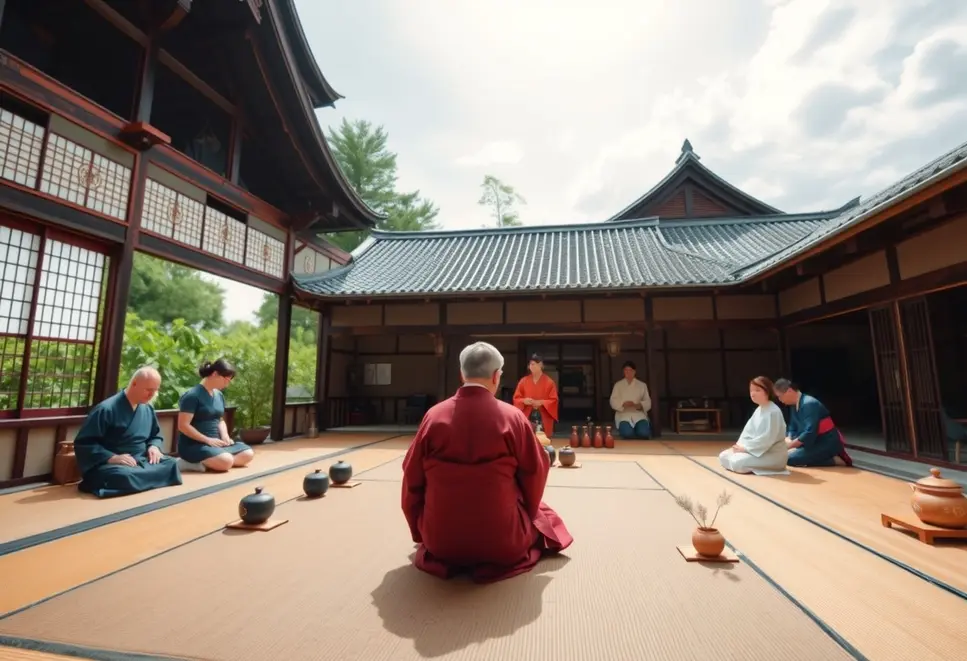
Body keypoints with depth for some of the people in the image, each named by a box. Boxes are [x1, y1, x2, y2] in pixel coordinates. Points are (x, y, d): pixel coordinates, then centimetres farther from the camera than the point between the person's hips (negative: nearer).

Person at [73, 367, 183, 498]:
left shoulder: (148, 409, 9)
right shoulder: (106, 409, -11)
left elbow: (156, 436, 22)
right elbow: (83, 443, -12)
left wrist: (154, 447, -2)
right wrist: (111, 457, -24)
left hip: (142, 462, 6)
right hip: (110, 464, -6)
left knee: (171, 465, -23)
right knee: (123, 476, -41)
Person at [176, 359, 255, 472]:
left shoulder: (219, 395, 11)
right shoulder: (192, 395, -14)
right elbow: (183, 425, -18)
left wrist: (225, 436, 0)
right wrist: (207, 440, -19)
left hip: (215, 442, 9)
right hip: (193, 444, -8)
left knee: (248, 454, -7)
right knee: (226, 461, -32)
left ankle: (201, 464, -7)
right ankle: (193, 463, -8)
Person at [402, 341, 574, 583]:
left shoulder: (434, 415, -9)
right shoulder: (512, 416, -14)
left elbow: (413, 477, -1)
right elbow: (535, 472, -4)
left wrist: (420, 531, 16)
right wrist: (526, 515, 17)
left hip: (440, 539, 5)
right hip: (500, 540, -4)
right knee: (542, 513, 26)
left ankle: (448, 556, 21)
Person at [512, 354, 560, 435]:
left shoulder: (549, 382, -1)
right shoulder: (523, 381, 5)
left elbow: (554, 401, -2)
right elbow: (516, 399, 7)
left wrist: (541, 402, -17)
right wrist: (524, 401, -13)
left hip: (544, 419, -1)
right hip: (527, 418, 2)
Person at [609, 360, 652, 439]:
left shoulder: (642, 385, 12)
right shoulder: (618, 385, 9)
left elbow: (647, 403, 7)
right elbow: (613, 402, 1)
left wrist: (637, 405, -16)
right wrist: (624, 404, -20)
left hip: (638, 414, 2)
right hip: (623, 414, -1)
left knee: (644, 433, -30)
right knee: (627, 433, -33)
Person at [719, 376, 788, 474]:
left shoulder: (774, 412, -20)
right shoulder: (758, 410, 10)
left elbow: (767, 439, -25)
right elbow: (748, 431, 9)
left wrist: (745, 447, -21)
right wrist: (740, 445, -8)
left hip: (773, 455, -9)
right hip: (757, 450, 9)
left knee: (737, 462, -28)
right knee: (723, 456, 1)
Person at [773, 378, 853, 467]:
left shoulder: (809, 404, -22)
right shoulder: (794, 406, 5)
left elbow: (810, 433, -29)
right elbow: (792, 428, 11)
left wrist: (791, 444, -19)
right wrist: (788, 441, -8)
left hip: (828, 444, -9)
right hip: (816, 442, 9)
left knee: (790, 458, -22)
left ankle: (834, 461, -7)